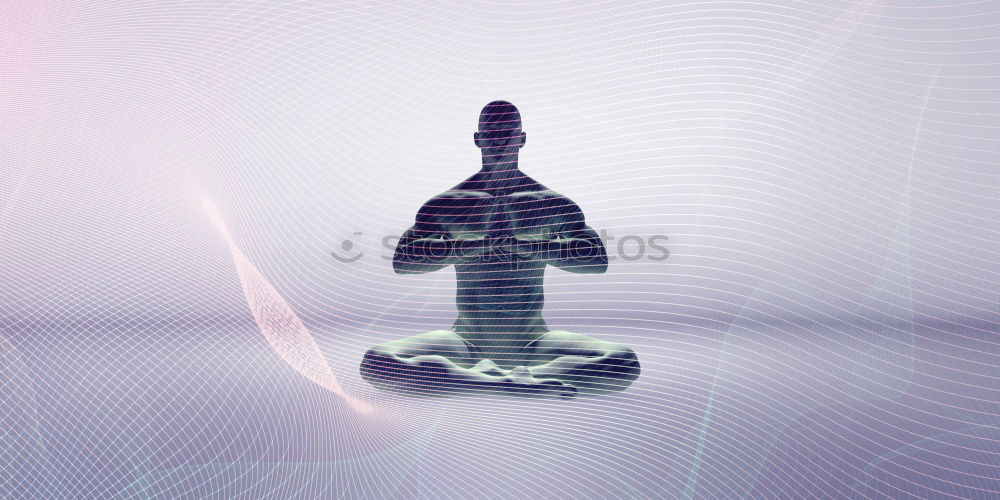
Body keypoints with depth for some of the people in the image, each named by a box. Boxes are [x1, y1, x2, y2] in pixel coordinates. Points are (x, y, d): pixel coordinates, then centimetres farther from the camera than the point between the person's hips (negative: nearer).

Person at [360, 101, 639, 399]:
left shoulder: (554, 205, 6)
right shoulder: (446, 204, 5)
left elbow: (599, 260, -8)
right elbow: (401, 260, -9)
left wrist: (527, 246, -23)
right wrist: (475, 245, -23)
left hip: (531, 340, 0)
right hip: (468, 339, 0)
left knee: (624, 362, -26)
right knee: (376, 362, -28)